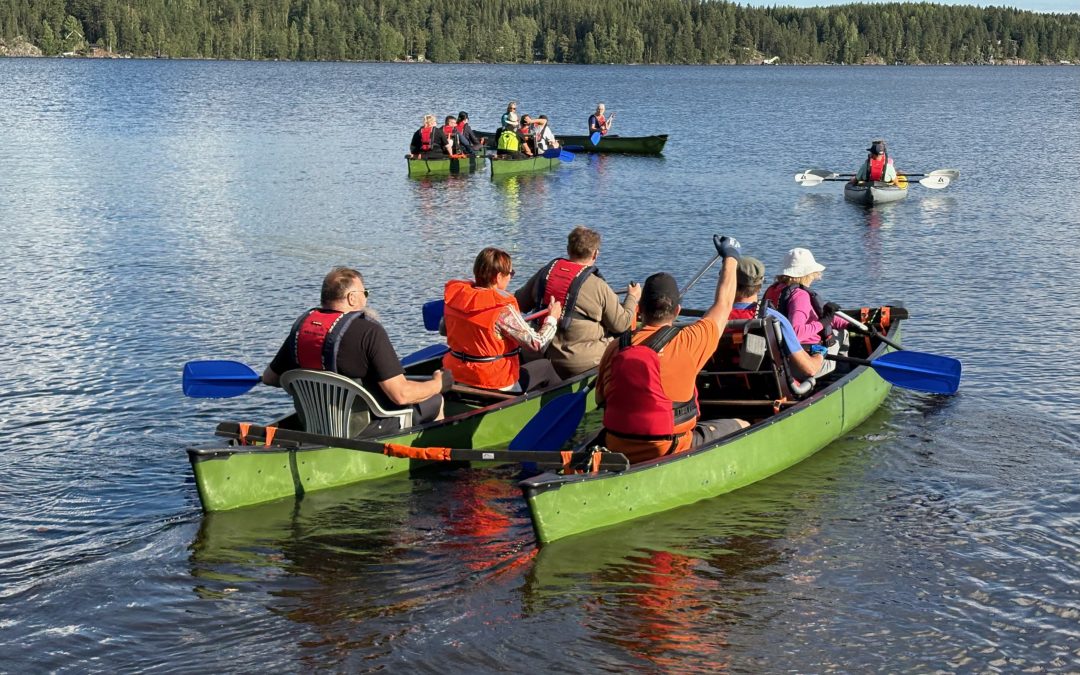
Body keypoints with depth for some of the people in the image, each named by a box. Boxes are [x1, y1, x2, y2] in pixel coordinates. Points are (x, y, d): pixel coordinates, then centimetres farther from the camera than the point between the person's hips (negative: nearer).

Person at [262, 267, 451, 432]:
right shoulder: (369, 331, -23)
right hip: (368, 426, -7)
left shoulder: (301, 324, -4)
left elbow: (269, 377, 7)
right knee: (435, 400, 18)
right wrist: (440, 383, -7)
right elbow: (401, 395, -26)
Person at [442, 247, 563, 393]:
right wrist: (552, 318, 0)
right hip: (494, 385, -7)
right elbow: (537, 343, -18)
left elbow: (443, 328, 13)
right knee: (545, 366, 19)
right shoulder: (503, 308, -24)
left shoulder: (453, 295, -5)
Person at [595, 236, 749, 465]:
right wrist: (730, 257, 21)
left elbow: (600, 399, 7)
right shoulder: (688, 342, -11)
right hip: (672, 452, -4)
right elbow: (723, 304, 5)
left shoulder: (614, 348, -3)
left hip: (616, 451, 5)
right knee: (741, 427, 14)